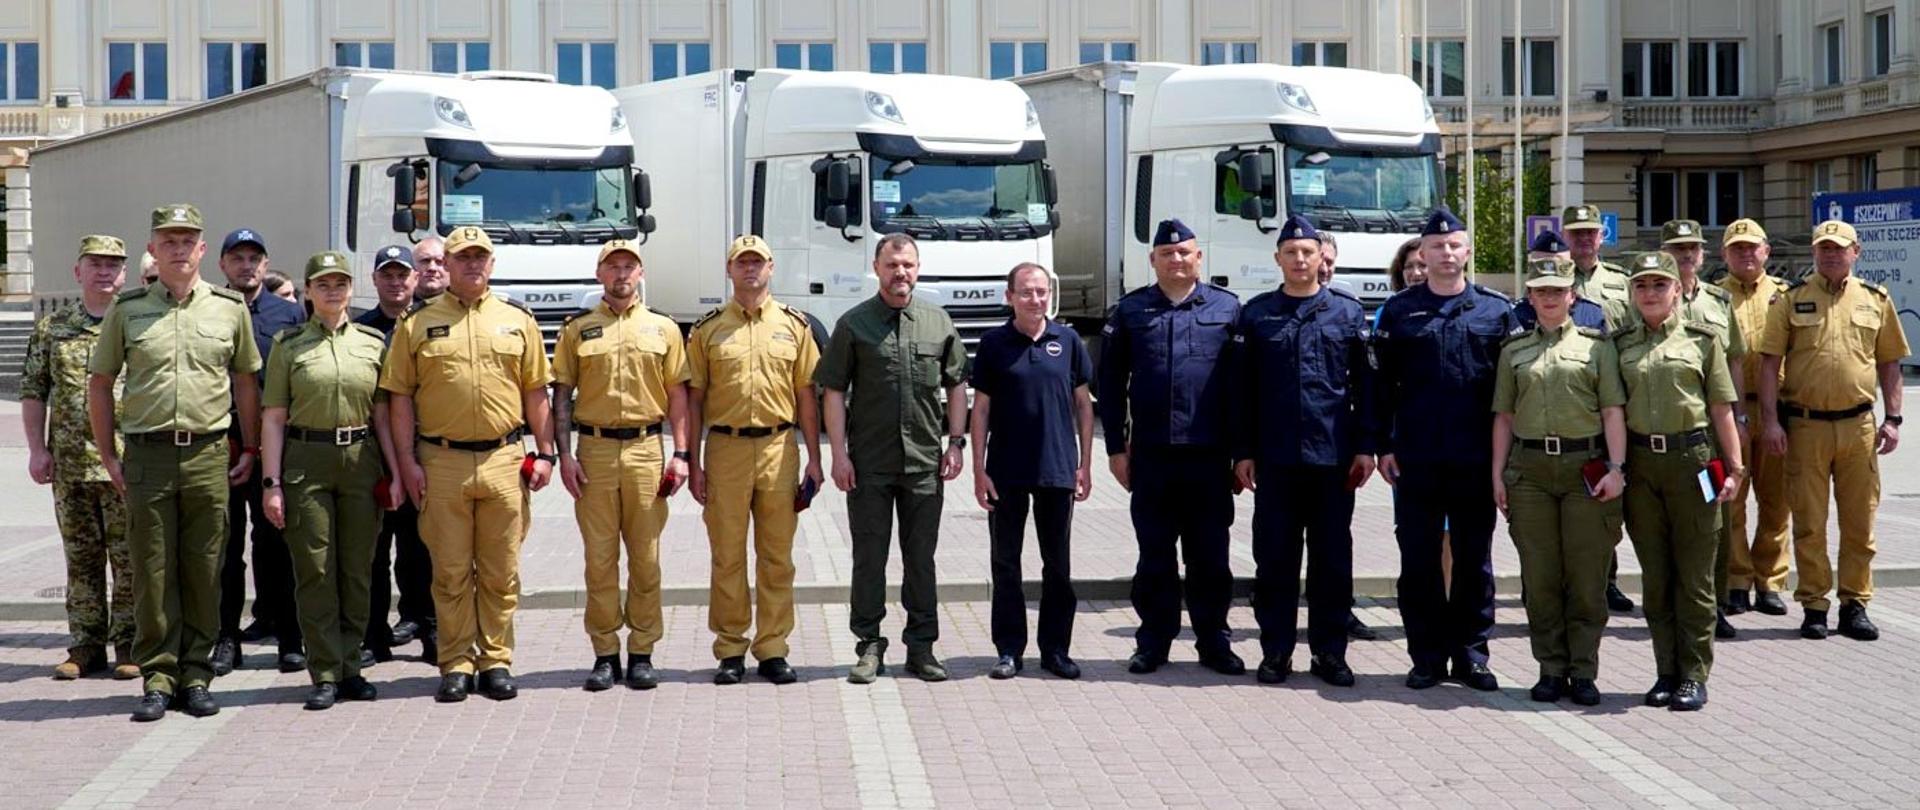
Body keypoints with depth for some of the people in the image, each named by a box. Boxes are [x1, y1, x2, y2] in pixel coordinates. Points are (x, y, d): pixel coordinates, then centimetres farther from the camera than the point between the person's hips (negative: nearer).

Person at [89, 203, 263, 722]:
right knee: (152, 572, 3)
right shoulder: (127, 309, 6)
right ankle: (157, 678, 10)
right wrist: (108, 457, 5)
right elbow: (100, 384, 10)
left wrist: (250, 451, 9)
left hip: (208, 455, 0)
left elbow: (245, 383, 13)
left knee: (203, 572, 5)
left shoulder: (230, 308, 7)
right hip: (146, 456, 0)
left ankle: (196, 675, 14)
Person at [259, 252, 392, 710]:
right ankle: (325, 675, 4)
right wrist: (271, 483, -5)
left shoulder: (373, 342, 10)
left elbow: (382, 414, 11)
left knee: (358, 569, 4)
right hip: (306, 463, -2)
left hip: (361, 461, 2)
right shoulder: (288, 344, 5)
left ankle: (350, 668, 14)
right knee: (315, 572, -1)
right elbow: (273, 418, 2)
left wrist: (396, 473, 2)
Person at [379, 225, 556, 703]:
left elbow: (536, 394, 11)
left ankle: (496, 661, 14)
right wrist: (407, 462, -3)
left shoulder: (518, 321, 10)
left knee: (500, 572, 6)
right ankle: (456, 665, 12)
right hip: (442, 462, -1)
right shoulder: (418, 325, 6)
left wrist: (544, 453, 5)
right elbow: (400, 398, 4)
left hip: (504, 460, 1)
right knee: (451, 571, 4)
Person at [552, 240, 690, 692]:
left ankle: (642, 652, 9)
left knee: (645, 557, 2)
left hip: (646, 449, 0)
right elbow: (562, 395, 7)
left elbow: (677, 395, 9)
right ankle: (604, 653, 9)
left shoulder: (663, 329, 10)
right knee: (599, 557, 1)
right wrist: (564, 455, -2)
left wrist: (681, 454, 0)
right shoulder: (578, 329, 9)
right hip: (594, 450, 0)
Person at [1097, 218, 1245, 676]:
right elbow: (1112, 384, 7)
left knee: (1210, 555, 6)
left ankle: (1213, 641, 16)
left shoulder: (1226, 308, 5)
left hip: (1210, 454, 0)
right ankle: (1153, 642, 16)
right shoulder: (1130, 311, 7)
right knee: (1155, 555, 7)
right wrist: (1116, 448, 2)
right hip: (1151, 454, 1)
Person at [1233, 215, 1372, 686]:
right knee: (1274, 558, 4)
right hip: (1274, 460, 0)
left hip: (1334, 456, 0)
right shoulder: (1256, 314, 7)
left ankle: (1329, 652, 13)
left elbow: (1365, 383, 5)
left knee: (1332, 559, 5)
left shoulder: (1348, 311, 7)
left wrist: (1366, 447, -2)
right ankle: (1276, 652, 12)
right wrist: (1243, 452, 0)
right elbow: (1242, 389, 6)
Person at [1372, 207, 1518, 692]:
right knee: (1419, 559, 4)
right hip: (1415, 459, 0)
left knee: (1474, 558, 6)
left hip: (1477, 459, 0)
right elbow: (1383, 383, 5)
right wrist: (1383, 445, 0)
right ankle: (1428, 655, 12)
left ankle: (1470, 653, 15)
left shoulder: (1496, 310, 6)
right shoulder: (1399, 311, 6)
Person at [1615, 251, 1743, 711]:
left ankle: (1694, 676, 7)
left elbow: (1721, 408, 2)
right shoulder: (1620, 344, 9)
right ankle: (1666, 672, 16)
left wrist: (1734, 466, -2)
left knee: (1694, 574, 1)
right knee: (1655, 574, 7)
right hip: (1640, 463, 2)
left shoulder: (1702, 339, 4)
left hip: (1691, 458, -2)